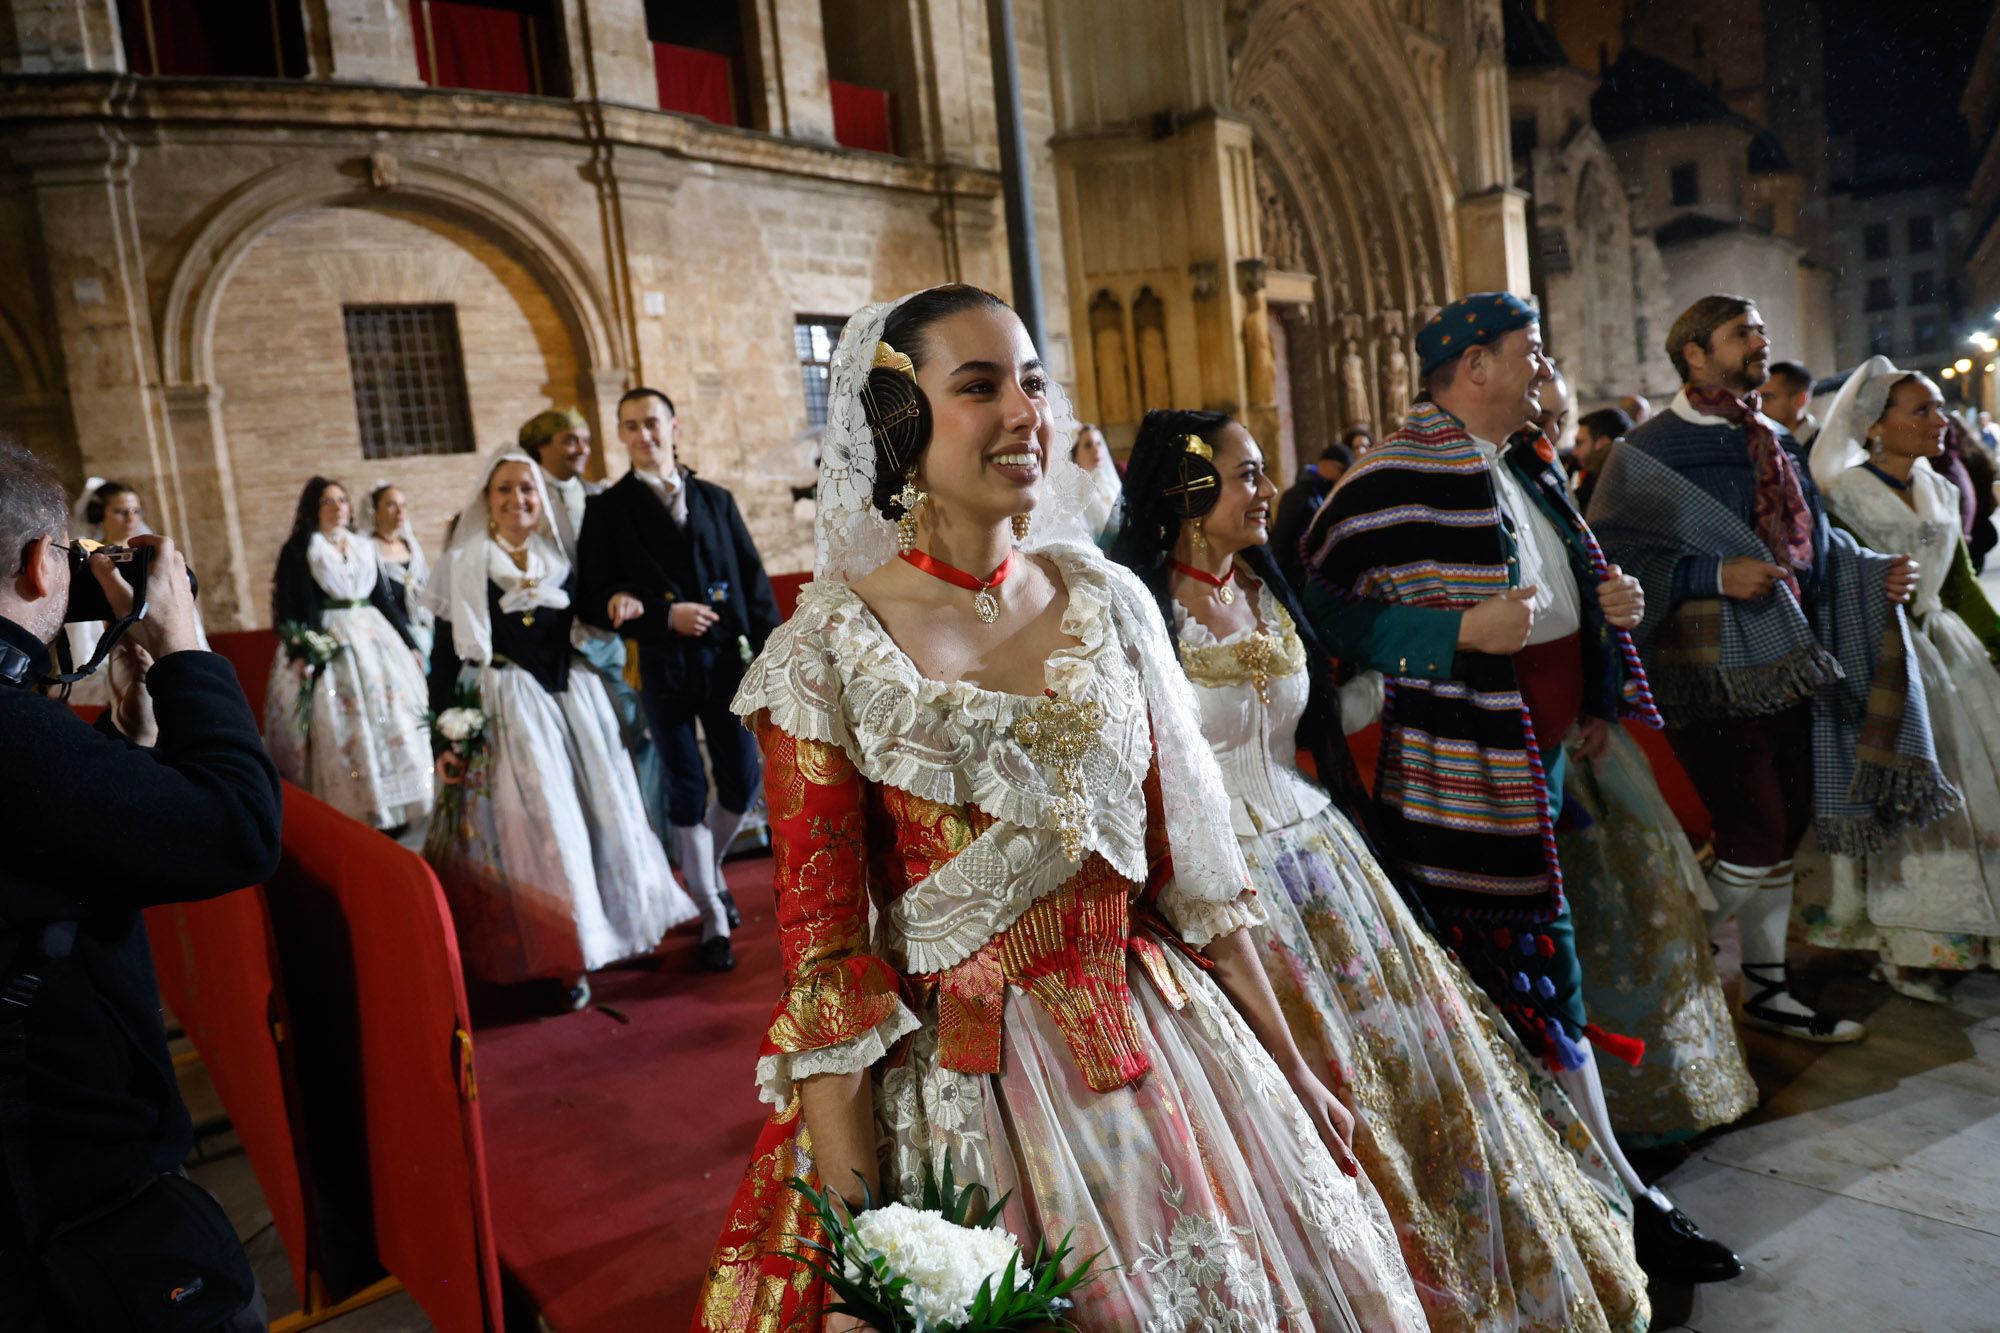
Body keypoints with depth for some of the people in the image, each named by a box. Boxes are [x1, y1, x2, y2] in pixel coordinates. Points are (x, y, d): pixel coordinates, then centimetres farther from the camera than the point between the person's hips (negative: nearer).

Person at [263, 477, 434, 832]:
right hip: (327, 645, -5)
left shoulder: (364, 547, 14)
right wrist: (303, 653, -21)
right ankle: (354, 819, 0)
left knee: (393, 726, 2)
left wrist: (409, 643, 12)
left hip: (375, 639, 5)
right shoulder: (299, 549, 0)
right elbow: (289, 606, -8)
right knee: (341, 733, -5)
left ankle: (395, 817, 8)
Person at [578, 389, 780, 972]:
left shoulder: (717, 499, 11)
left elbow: (754, 580, 8)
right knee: (687, 791, 3)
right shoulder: (607, 509, 3)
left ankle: (708, 867, 36)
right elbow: (595, 600, -4)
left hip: (726, 659, 3)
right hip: (664, 667, -2)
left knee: (742, 781, 5)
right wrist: (665, 617, -15)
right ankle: (714, 921, 15)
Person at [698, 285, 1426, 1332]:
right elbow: (823, 946, -11)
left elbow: (1191, 862, 5)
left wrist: (1290, 1069, 10)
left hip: (1165, 1048, 4)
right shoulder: (830, 652, -12)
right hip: (961, 1089, -4)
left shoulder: (1107, 600, -1)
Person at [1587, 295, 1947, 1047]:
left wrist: (1876, 574, 3)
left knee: (1788, 827, 11)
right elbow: (1614, 555, -15)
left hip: (1786, 660, 8)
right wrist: (1715, 576, -23)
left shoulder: (1774, 445, 16)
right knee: (1758, 839, -8)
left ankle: (1766, 989, 24)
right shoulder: (1651, 451, -7)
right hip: (1715, 668, -7)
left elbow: (1812, 543, 20)